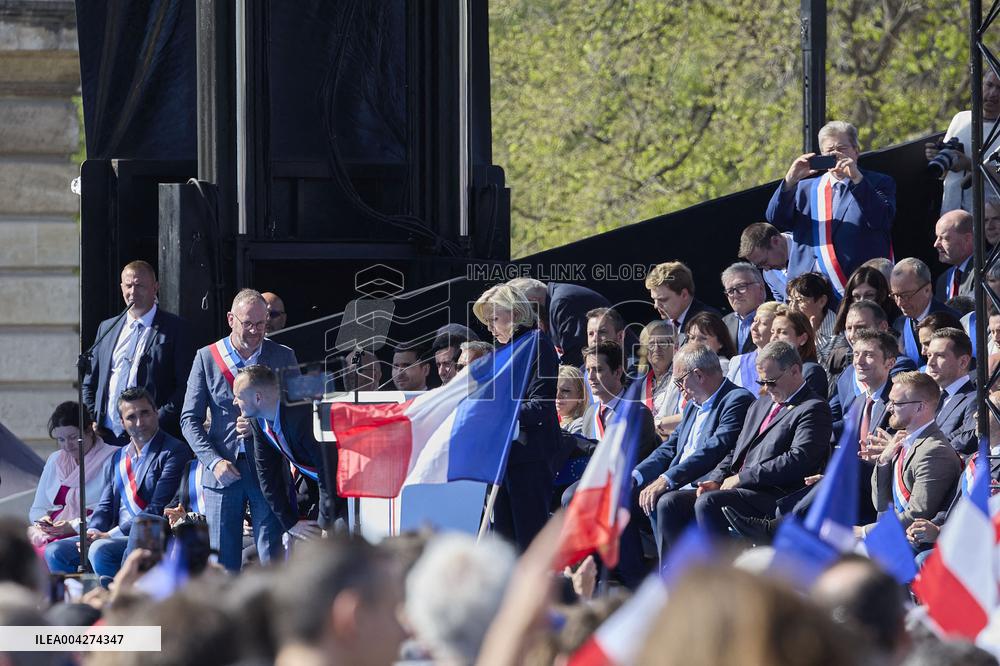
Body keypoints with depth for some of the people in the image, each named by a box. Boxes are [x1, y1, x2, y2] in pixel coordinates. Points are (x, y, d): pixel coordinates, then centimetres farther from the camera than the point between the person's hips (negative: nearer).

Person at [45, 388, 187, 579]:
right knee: (55, 551, -8)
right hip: (116, 535, 7)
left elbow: (158, 510, -12)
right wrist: (92, 532, -7)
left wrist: (110, 535, -15)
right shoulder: (118, 458, 20)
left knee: (100, 550, -33)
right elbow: (105, 506, 17)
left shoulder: (174, 452, -5)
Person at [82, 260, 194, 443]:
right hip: (106, 438, 4)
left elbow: (185, 386, -4)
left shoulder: (175, 328, 3)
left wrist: (157, 422, -14)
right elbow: (89, 385, 22)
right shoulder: (107, 328, 19)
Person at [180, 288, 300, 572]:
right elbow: (190, 419, 5)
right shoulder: (207, 358, 6)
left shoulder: (283, 357, 6)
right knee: (222, 563, 1)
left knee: (272, 560, -5)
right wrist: (214, 461, -8)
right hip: (223, 471, 1)